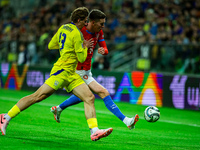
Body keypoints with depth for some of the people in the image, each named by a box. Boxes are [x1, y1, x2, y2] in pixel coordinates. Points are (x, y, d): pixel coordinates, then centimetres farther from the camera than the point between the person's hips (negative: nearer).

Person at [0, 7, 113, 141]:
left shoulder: (63, 28, 14)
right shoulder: (76, 34, -12)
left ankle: (94, 131, -14)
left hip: (71, 75, 10)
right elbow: (82, 58, -11)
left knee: (90, 98, -4)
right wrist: (85, 47, 7)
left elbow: (51, 45, 24)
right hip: (62, 71, -10)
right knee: (38, 96, -9)